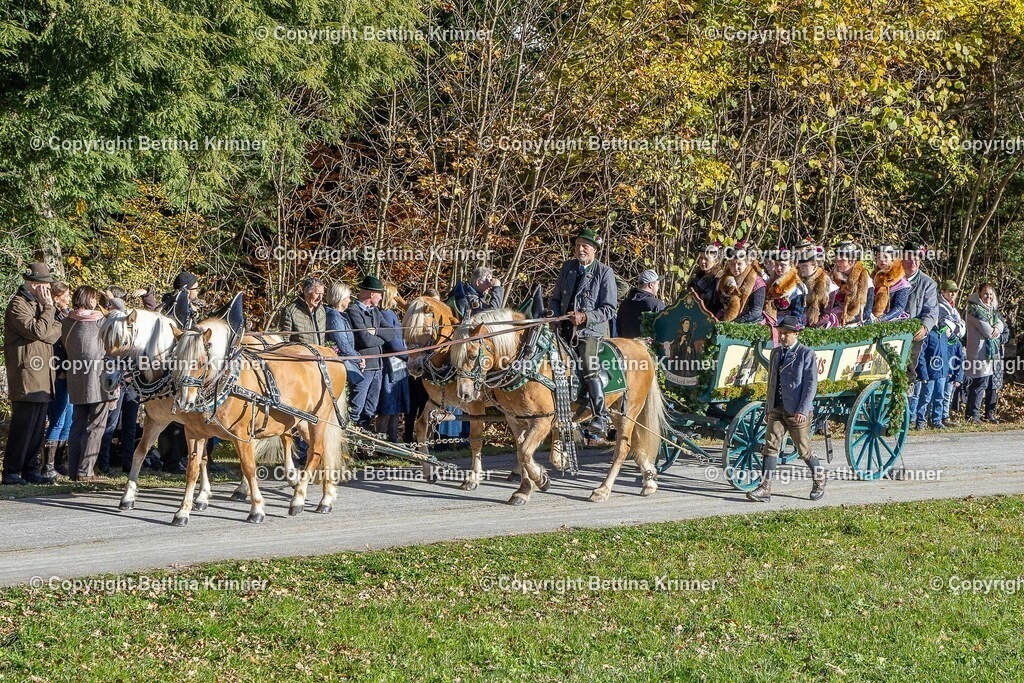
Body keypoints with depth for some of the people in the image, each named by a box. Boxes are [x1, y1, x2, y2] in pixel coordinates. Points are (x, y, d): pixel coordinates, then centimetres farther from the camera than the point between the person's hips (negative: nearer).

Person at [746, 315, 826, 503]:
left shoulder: (806, 354, -6)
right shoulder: (776, 353, 14)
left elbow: (811, 384, -11)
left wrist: (803, 410, -19)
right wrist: (767, 409, 17)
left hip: (797, 412, -5)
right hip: (777, 410, 5)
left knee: (804, 450, 4)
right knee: (771, 445, -7)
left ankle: (819, 478, 28)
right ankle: (765, 488, -11)